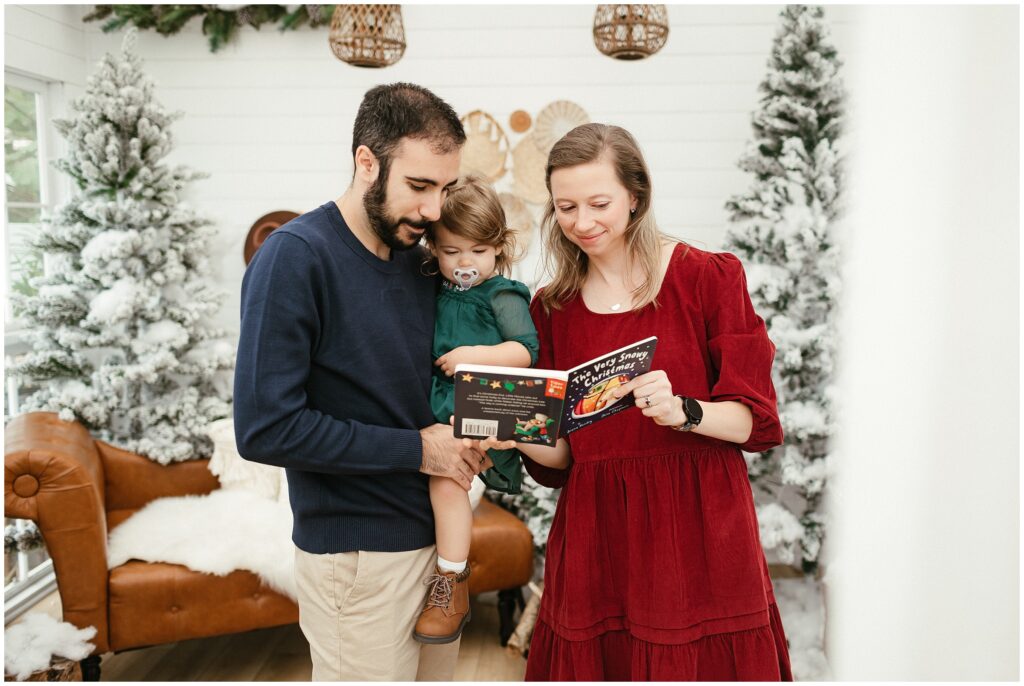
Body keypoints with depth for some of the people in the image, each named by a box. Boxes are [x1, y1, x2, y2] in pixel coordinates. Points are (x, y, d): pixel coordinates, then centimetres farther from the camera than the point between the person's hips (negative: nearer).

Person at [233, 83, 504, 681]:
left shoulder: (419, 257, 6)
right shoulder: (295, 256, -16)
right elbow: (265, 427, -22)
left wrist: (463, 439, -5)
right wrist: (417, 449, -18)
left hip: (434, 531, 7)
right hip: (359, 555, -7)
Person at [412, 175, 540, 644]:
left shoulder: (502, 295, -4)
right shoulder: (439, 293, 15)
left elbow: (526, 350, -11)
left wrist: (474, 355, -19)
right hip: (442, 402, 8)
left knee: (444, 473, -23)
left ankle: (452, 586, -14)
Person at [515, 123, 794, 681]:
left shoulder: (708, 277, -2)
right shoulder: (551, 307, 8)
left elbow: (757, 419, -4)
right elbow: (560, 456, 9)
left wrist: (682, 412, -22)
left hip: (699, 535, -2)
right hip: (594, 543, 3)